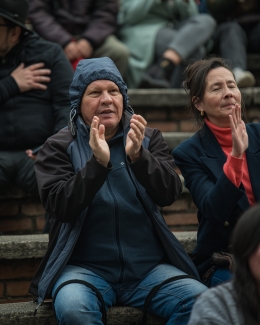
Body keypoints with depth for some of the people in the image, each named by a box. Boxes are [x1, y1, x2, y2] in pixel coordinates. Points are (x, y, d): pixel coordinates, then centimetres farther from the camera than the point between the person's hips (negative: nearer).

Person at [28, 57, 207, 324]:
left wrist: (138, 156, -21)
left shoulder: (149, 139, 12)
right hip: (86, 268, -2)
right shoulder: (59, 147, 5)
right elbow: (59, 206, -9)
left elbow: (168, 195, -2)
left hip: (149, 267, 3)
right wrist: (98, 163, -23)